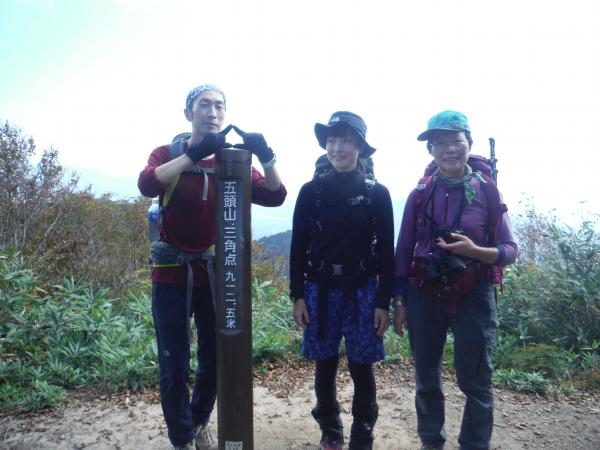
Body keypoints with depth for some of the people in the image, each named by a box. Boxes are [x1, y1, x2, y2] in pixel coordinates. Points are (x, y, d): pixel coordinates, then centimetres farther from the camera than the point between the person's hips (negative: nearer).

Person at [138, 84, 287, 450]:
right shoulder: (168, 154, -1)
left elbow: (275, 196, -8)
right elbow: (147, 185, -24)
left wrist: (266, 157, -25)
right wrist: (194, 153, -34)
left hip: (215, 275, 3)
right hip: (172, 276, -2)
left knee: (215, 361, 13)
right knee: (175, 368, 2)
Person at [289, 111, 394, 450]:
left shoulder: (377, 193, 0)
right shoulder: (311, 190, 1)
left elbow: (385, 251, 0)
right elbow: (299, 246, 2)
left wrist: (384, 302, -3)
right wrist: (297, 296, -1)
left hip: (363, 291, -1)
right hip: (321, 290, 1)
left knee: (362, 368, 6)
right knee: (325, 365, 11)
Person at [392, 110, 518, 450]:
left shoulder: (488, 191, -3)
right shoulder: (419, 194, 1)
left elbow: (510, 250, -2)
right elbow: (404, 250, 4)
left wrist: (475, 251, -22)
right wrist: (399, 301, 2)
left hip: (473, 297, -2)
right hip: (424, 296, 2)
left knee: (476, 382, 7)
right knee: (426, 378, 15)